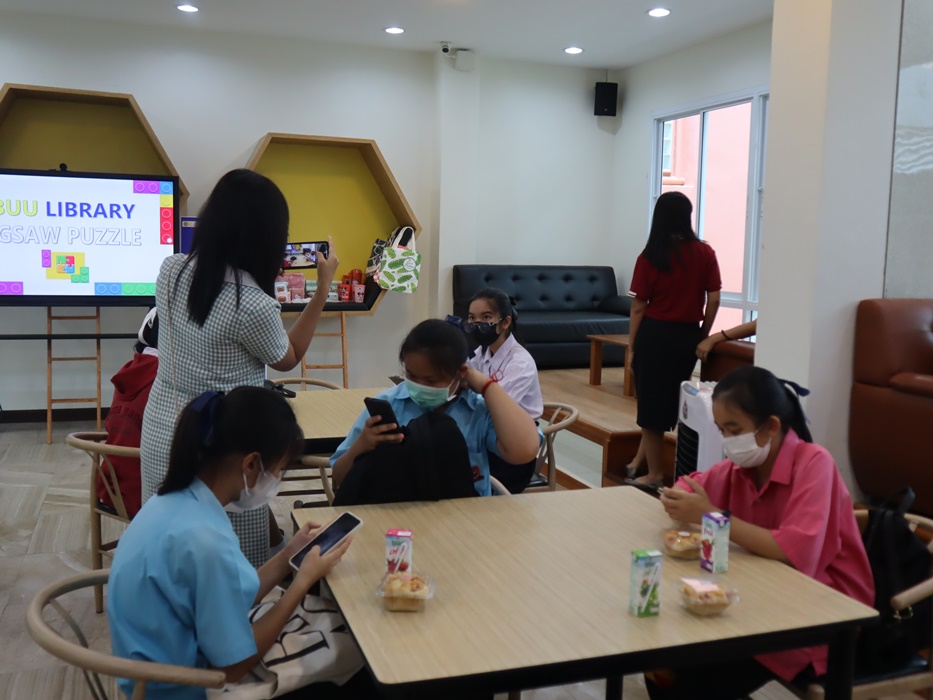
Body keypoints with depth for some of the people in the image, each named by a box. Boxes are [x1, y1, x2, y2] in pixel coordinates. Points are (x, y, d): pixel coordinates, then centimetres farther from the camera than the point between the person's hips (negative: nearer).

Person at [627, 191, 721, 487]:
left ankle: (655, 473, 13)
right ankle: (644, 459, 26)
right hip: (688, 335, 3)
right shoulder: (704, 253, -1)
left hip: (655, 334, -3)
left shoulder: (649, 257, -7)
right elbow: (714, 301, 0)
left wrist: (632, 346, 2)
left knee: (652, 402, 6)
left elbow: (638, 307, -6)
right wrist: (703, 336, 12)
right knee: (675, 399, 17)